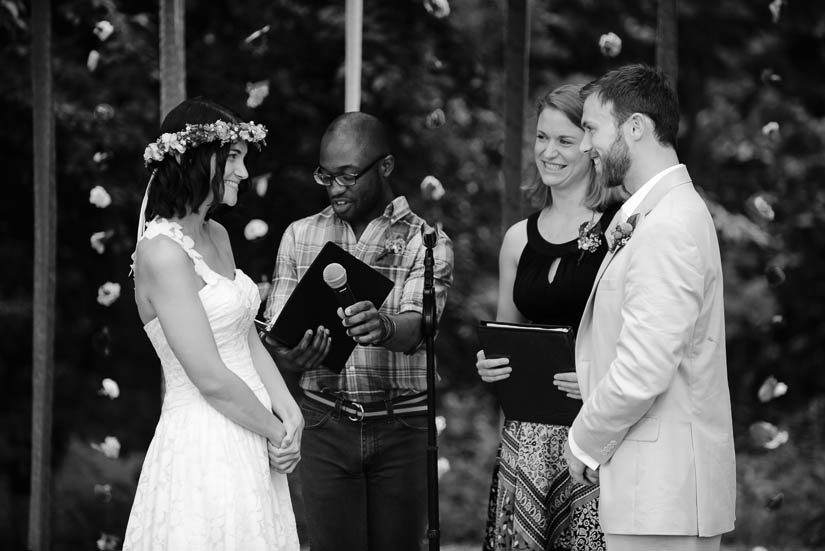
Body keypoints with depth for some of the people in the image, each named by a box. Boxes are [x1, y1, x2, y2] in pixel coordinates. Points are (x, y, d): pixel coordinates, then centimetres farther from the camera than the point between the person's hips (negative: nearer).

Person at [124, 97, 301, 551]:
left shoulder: (216, 237, 12)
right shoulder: (162, 252, -17)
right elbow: (210, 378, -18)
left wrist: (290, 414, -1)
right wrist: (276, 431, -7)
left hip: (252, 441, 9)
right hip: (204, 443, -9)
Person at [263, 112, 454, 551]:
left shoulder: (426, 242, -1)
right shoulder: (300, 236, 6)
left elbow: (417, 323, -18)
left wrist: (383, 328, -43)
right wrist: (290, 356, -25)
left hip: (402, 430, -1)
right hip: (326, 427, 1)